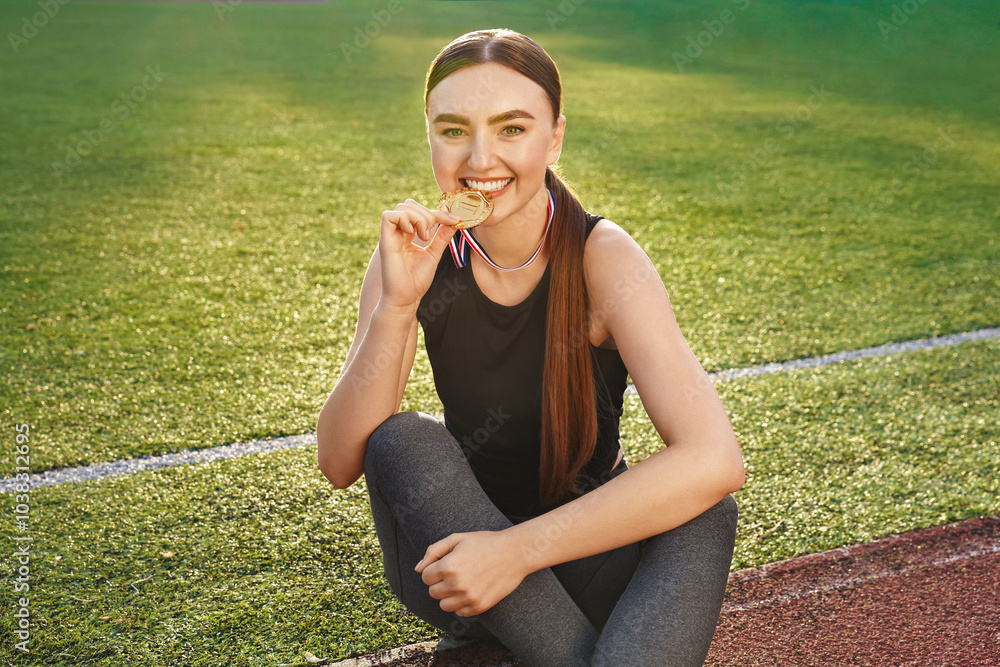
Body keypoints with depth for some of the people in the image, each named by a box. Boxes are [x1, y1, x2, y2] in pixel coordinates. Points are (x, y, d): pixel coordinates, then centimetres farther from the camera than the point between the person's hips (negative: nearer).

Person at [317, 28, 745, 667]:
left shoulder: (601, 256, -17)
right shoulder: (417, 256, -9)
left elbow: (716, 460, -30)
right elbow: (341, 462, -16)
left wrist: (519, 550, -32)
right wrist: (397, 304, -30)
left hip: (585, 554, -2)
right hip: (453, 557, 2)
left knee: (703, 515, -29)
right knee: (403, 440, -27)